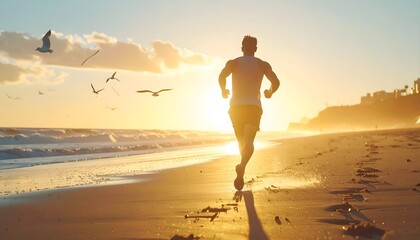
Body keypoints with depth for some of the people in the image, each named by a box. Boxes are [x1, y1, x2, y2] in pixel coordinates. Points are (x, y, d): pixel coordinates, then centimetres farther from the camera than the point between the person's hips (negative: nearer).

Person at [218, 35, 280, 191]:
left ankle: (243, 166, 35)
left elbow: (222, 76, -12)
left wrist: (223, 90, 7)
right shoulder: (263, 65, 10)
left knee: (241, 141, 20)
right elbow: (276, 82, -2)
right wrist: (270, 92, 19)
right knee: (249, 142, -13)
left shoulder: (233, 63, 8)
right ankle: (242, 166, -39)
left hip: (236, 107, 1)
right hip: (254, 107, -1)